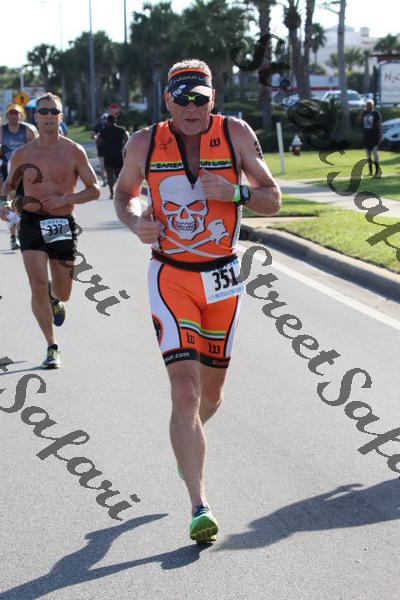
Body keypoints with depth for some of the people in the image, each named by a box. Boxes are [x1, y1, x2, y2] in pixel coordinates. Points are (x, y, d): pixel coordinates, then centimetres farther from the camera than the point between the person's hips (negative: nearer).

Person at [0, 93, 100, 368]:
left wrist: (64, 199, -16)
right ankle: (52, 346, 0)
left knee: (62, 293, 8)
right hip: (31, 223, 0)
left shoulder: (74, 152, -2)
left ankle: (55, 300, 49)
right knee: (38, 287, -14)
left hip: (63, 224, 0)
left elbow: (95, 189, -1)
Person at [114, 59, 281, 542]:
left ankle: (187, 442, 49)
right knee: (185, 390, -15)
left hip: (223, 279, 2)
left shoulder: (236, 135, -4)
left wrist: (234, 192, -21)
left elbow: (272, 200, -1)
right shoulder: (144, 144, -4)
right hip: (170, 278, -2)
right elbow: (124, 193, 13)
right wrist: (136, 222, -9)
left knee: (211, 390, 14)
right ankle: (199, 507, -12)